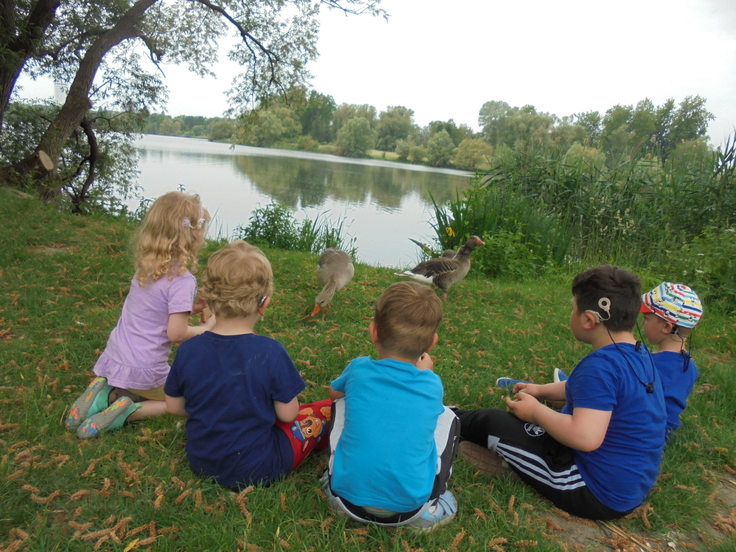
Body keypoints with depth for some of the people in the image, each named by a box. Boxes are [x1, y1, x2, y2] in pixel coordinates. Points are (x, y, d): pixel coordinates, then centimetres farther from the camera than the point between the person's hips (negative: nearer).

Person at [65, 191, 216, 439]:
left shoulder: (146, 268, 3)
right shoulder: (182, 280, -20)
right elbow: (176, 333, -21)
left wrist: (191, 307, 11)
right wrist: (206, 329, -4)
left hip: (112, 361, 7)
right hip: (144, 371, -7)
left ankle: (107, 394, 6)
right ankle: (128, 412, -5)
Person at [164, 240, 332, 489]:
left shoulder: (188, 350, -12)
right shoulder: (271, 352, -23)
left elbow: (174, 406, 2)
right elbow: (287, 414, -13)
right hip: (256, 470, -5)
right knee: (330, 410, 6)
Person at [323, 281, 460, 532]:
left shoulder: (359, 370, -4)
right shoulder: (433, 385, -4)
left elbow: (333, 393, 20)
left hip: (347, 498, 1)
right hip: (410, 507, 0)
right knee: (448, 417, 18)